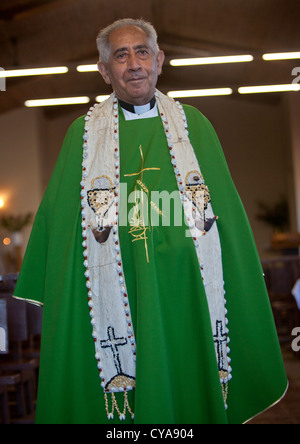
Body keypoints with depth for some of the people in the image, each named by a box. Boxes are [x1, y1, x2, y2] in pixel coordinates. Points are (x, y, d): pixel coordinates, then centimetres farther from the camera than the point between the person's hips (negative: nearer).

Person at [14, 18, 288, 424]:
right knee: (120, 387, 6)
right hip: (115, 295, -1)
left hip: (185, 291, 1)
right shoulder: (84, 132, 5)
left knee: (189, 388, 10)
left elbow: (227, 210, 8)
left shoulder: (194, 125, 7)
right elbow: (59, 214, 6)